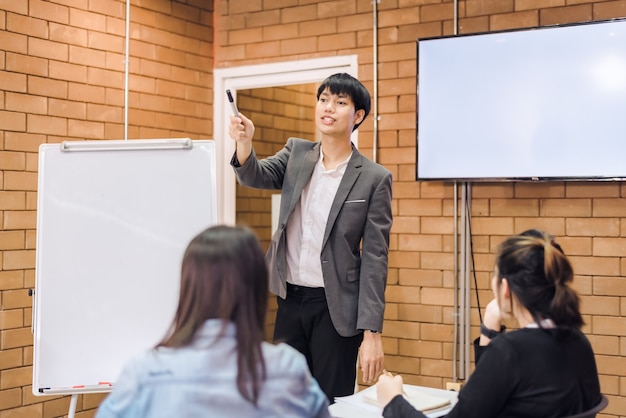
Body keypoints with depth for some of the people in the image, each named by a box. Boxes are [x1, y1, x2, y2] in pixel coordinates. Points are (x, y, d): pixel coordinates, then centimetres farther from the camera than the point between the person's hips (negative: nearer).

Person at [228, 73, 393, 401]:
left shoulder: (374, 179, -8)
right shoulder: (296, 153, 6)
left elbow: (374, 258, -10)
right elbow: (256, 176, -10)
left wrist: (372, 332, -14)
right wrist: (244, 144, -33)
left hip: (335, 307, -4)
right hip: (290, 300, 4)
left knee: (332, 404, 4)